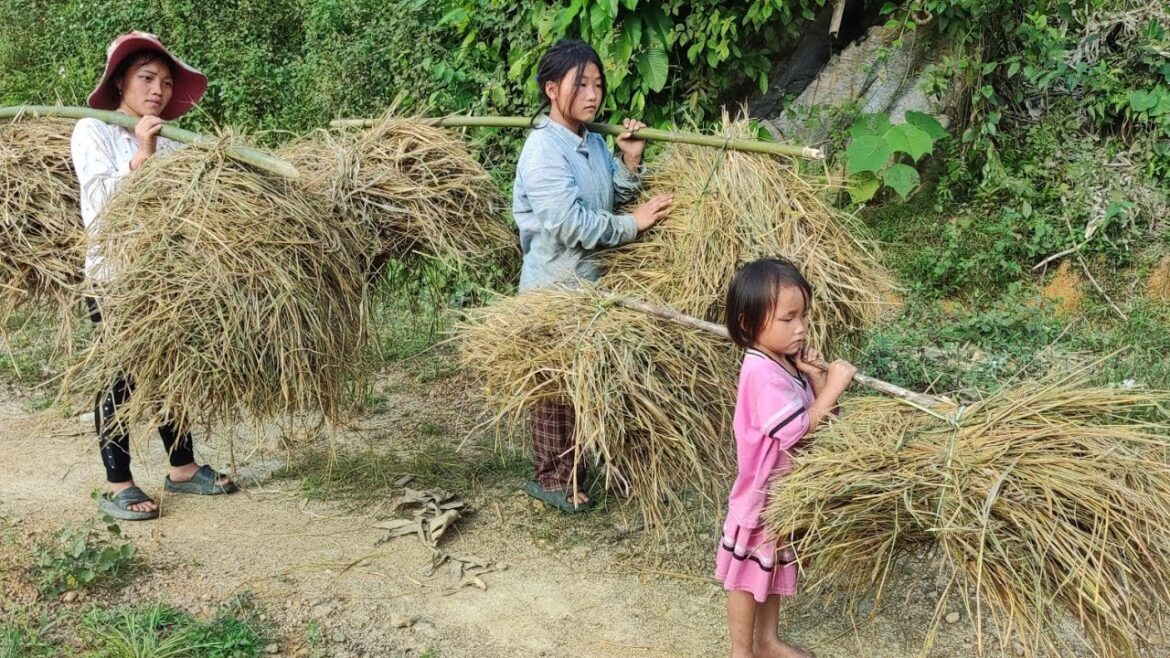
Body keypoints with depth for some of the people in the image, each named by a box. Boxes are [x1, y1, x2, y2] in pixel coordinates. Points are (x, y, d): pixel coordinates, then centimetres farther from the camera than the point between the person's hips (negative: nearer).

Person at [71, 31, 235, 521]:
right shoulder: (92, 132, -3)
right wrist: (140, 157, -21)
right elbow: (100, 205, -14)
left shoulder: (171, 147, 8)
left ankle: (181, 468, 23)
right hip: (114, 275, -4)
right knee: (120, 377, -1)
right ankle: (117, 486, 6)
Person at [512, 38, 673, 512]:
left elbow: (613, 201, 15)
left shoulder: (593, 142, 7)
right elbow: (571, 223, -26)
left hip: (591, 282, 8)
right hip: (555, 286, -8)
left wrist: (630, 162, -2)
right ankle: (551, 479, 15)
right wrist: (634, 224, -17)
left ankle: (573, 470, 27)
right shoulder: (544, 150, -19)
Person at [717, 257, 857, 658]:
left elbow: (818, 415, 3)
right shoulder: (763, 375, -29)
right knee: (748, 576, 8)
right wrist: (833, 385, -27)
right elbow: (800, 432, -31)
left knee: (773, 569, 23)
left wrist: (814, 376, -12)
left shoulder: (785, 361, 0)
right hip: (763, 493, -9)